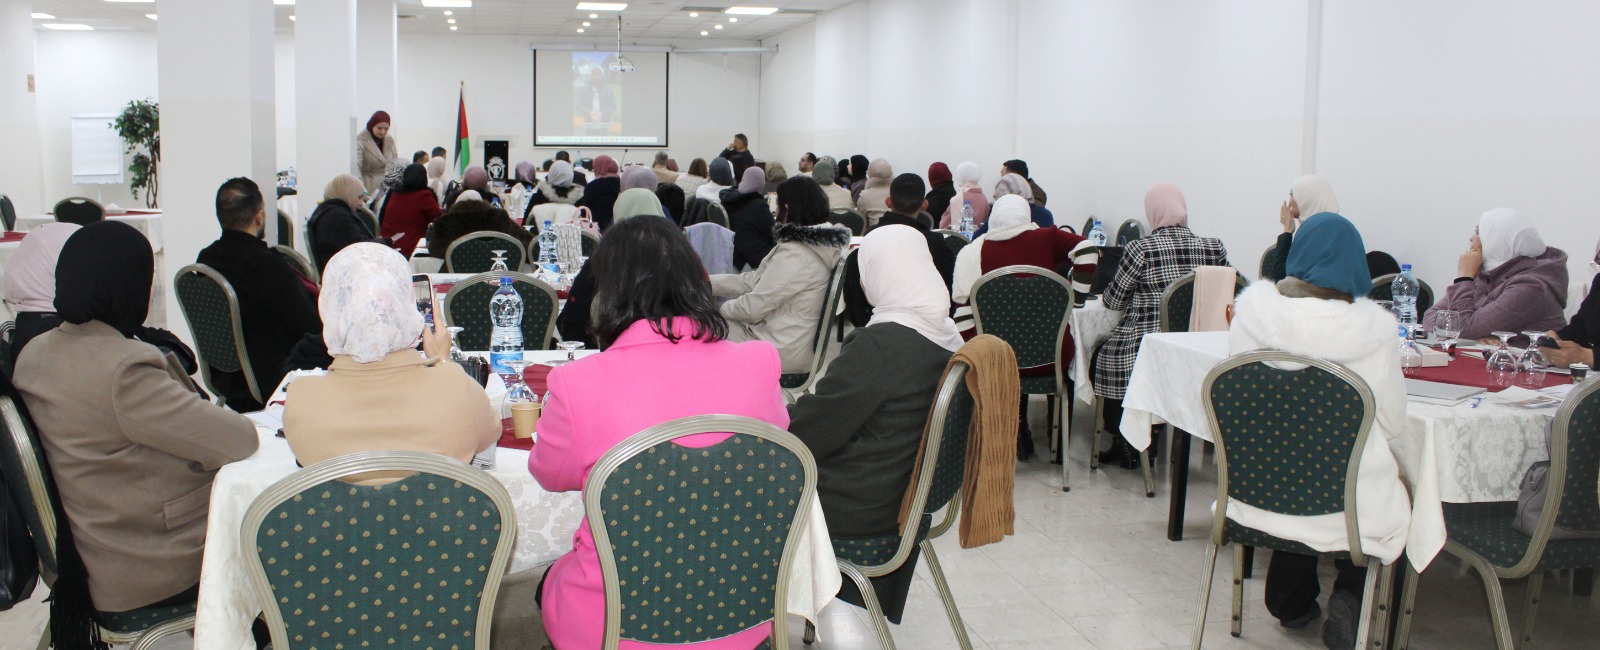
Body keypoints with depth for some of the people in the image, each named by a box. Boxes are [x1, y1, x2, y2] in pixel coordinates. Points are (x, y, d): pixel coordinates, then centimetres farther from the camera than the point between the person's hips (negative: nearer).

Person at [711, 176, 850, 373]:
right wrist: (709, 283, 10)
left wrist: (722, 308, -1)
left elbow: (754, 307, -20)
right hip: (782, 338, 9)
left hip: (779, 351, -9)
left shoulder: (795, 255, -25)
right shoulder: (812, 245, 5)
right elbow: (755, 280, 11)